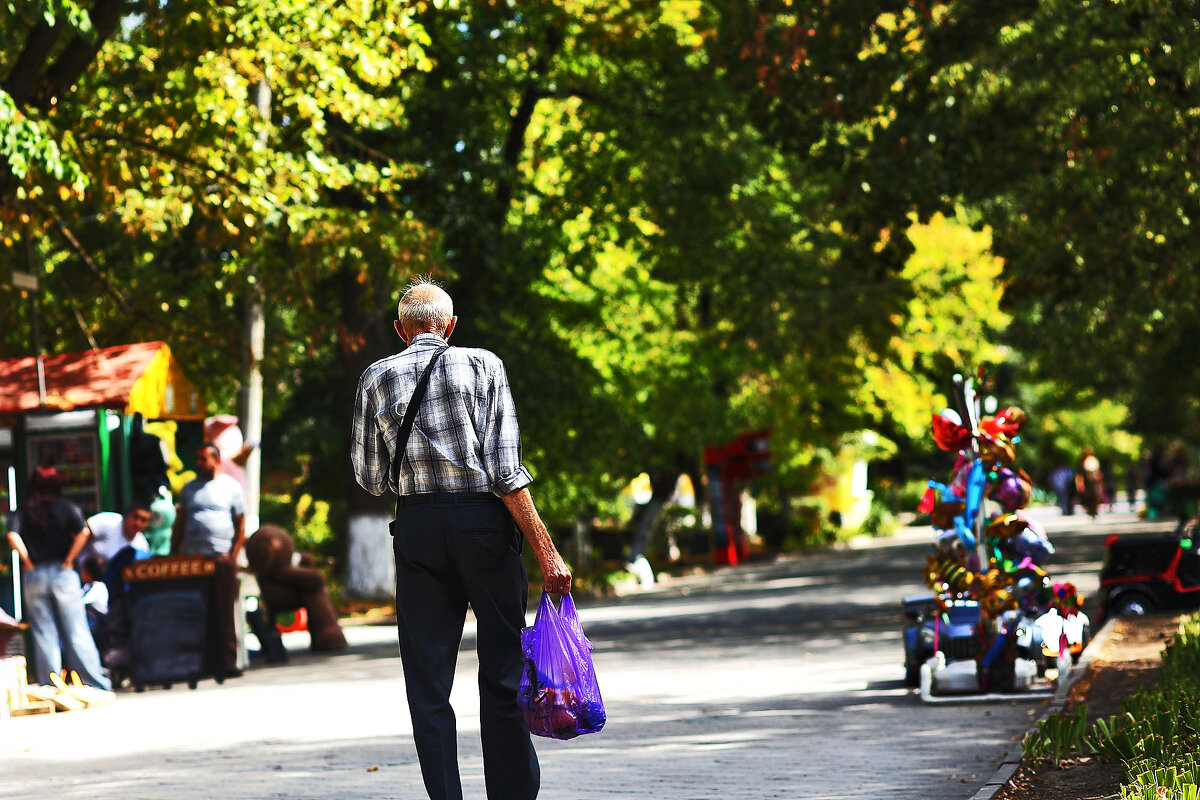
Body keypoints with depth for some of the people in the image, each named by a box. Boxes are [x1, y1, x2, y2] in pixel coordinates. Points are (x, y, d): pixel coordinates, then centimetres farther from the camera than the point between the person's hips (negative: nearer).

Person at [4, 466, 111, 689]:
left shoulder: (24, 510, 3)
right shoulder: (67, 507, 1)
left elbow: (13, 535, -13)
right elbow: (83, 532, -14)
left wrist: (27, 561, -4)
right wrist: (69, 560, -5)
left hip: (34, 575, 1)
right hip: (63, 573, -1)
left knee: (43, 635, 5)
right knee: (76, 632, 2)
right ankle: (95, 682, 2)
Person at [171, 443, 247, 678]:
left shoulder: (231, 486, 7)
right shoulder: (190, 488, 17)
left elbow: (241, 526, 4)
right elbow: (179, 524, 18)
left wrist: (232, 557, -6)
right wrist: (173, 556, 8)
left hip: (222, 559, -3)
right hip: (191, 559, 3)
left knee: (224, 613, -3)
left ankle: (228, 663, 0)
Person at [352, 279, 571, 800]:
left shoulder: (376, 379, 7)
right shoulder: (482, 365, 2)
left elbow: (370, 479, 10)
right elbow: (506, 471, -8)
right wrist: (545, 551, -10)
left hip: (417, 527, 1)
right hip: (486, 522, -1)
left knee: (427, 680, 5)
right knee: (502, 671, 5)